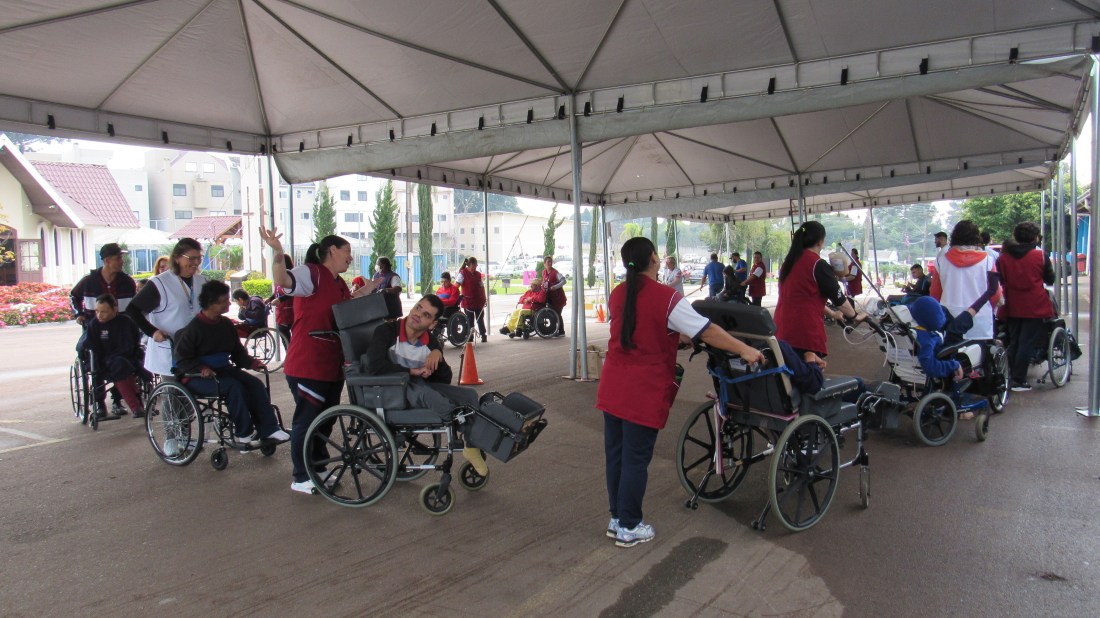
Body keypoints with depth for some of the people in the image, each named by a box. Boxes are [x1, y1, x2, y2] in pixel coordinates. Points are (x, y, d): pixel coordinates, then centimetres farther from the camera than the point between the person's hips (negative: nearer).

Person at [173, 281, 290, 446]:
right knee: (233, 386, -32)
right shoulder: (193, 328, -11)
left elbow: (238, 352, 15)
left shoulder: (226, 324, 9)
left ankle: (268, 431, -19)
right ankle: (243, 435, -20)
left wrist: (251, 363, -4)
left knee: (255, 384, -16)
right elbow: (181, 359, -11)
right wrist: (201, 368, -28)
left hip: (223, 370, 7)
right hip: (197, 376, -7)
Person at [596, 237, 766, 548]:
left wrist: (678, 337, 25)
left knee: (615, 454, 14)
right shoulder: (667, 298, -14)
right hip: (644, 393, -6)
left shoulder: (617, 295, 6)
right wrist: (745, 350, -6)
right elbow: (707, 331, -14)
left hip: (612, 389, 7)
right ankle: (629, 527, 14)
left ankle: (616, 517, 28)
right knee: (636, 459, 4)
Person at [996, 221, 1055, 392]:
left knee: (1013, 342, 14)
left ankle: (1010, 377, 16)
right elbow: (1050, 280, 4)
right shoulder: (1040, 256, -6)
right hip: (1034, 307, -3)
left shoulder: (1003, 257, 0)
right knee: (1027, 343, 0)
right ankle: (1019, 380, 0)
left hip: (1012, 308, 3)